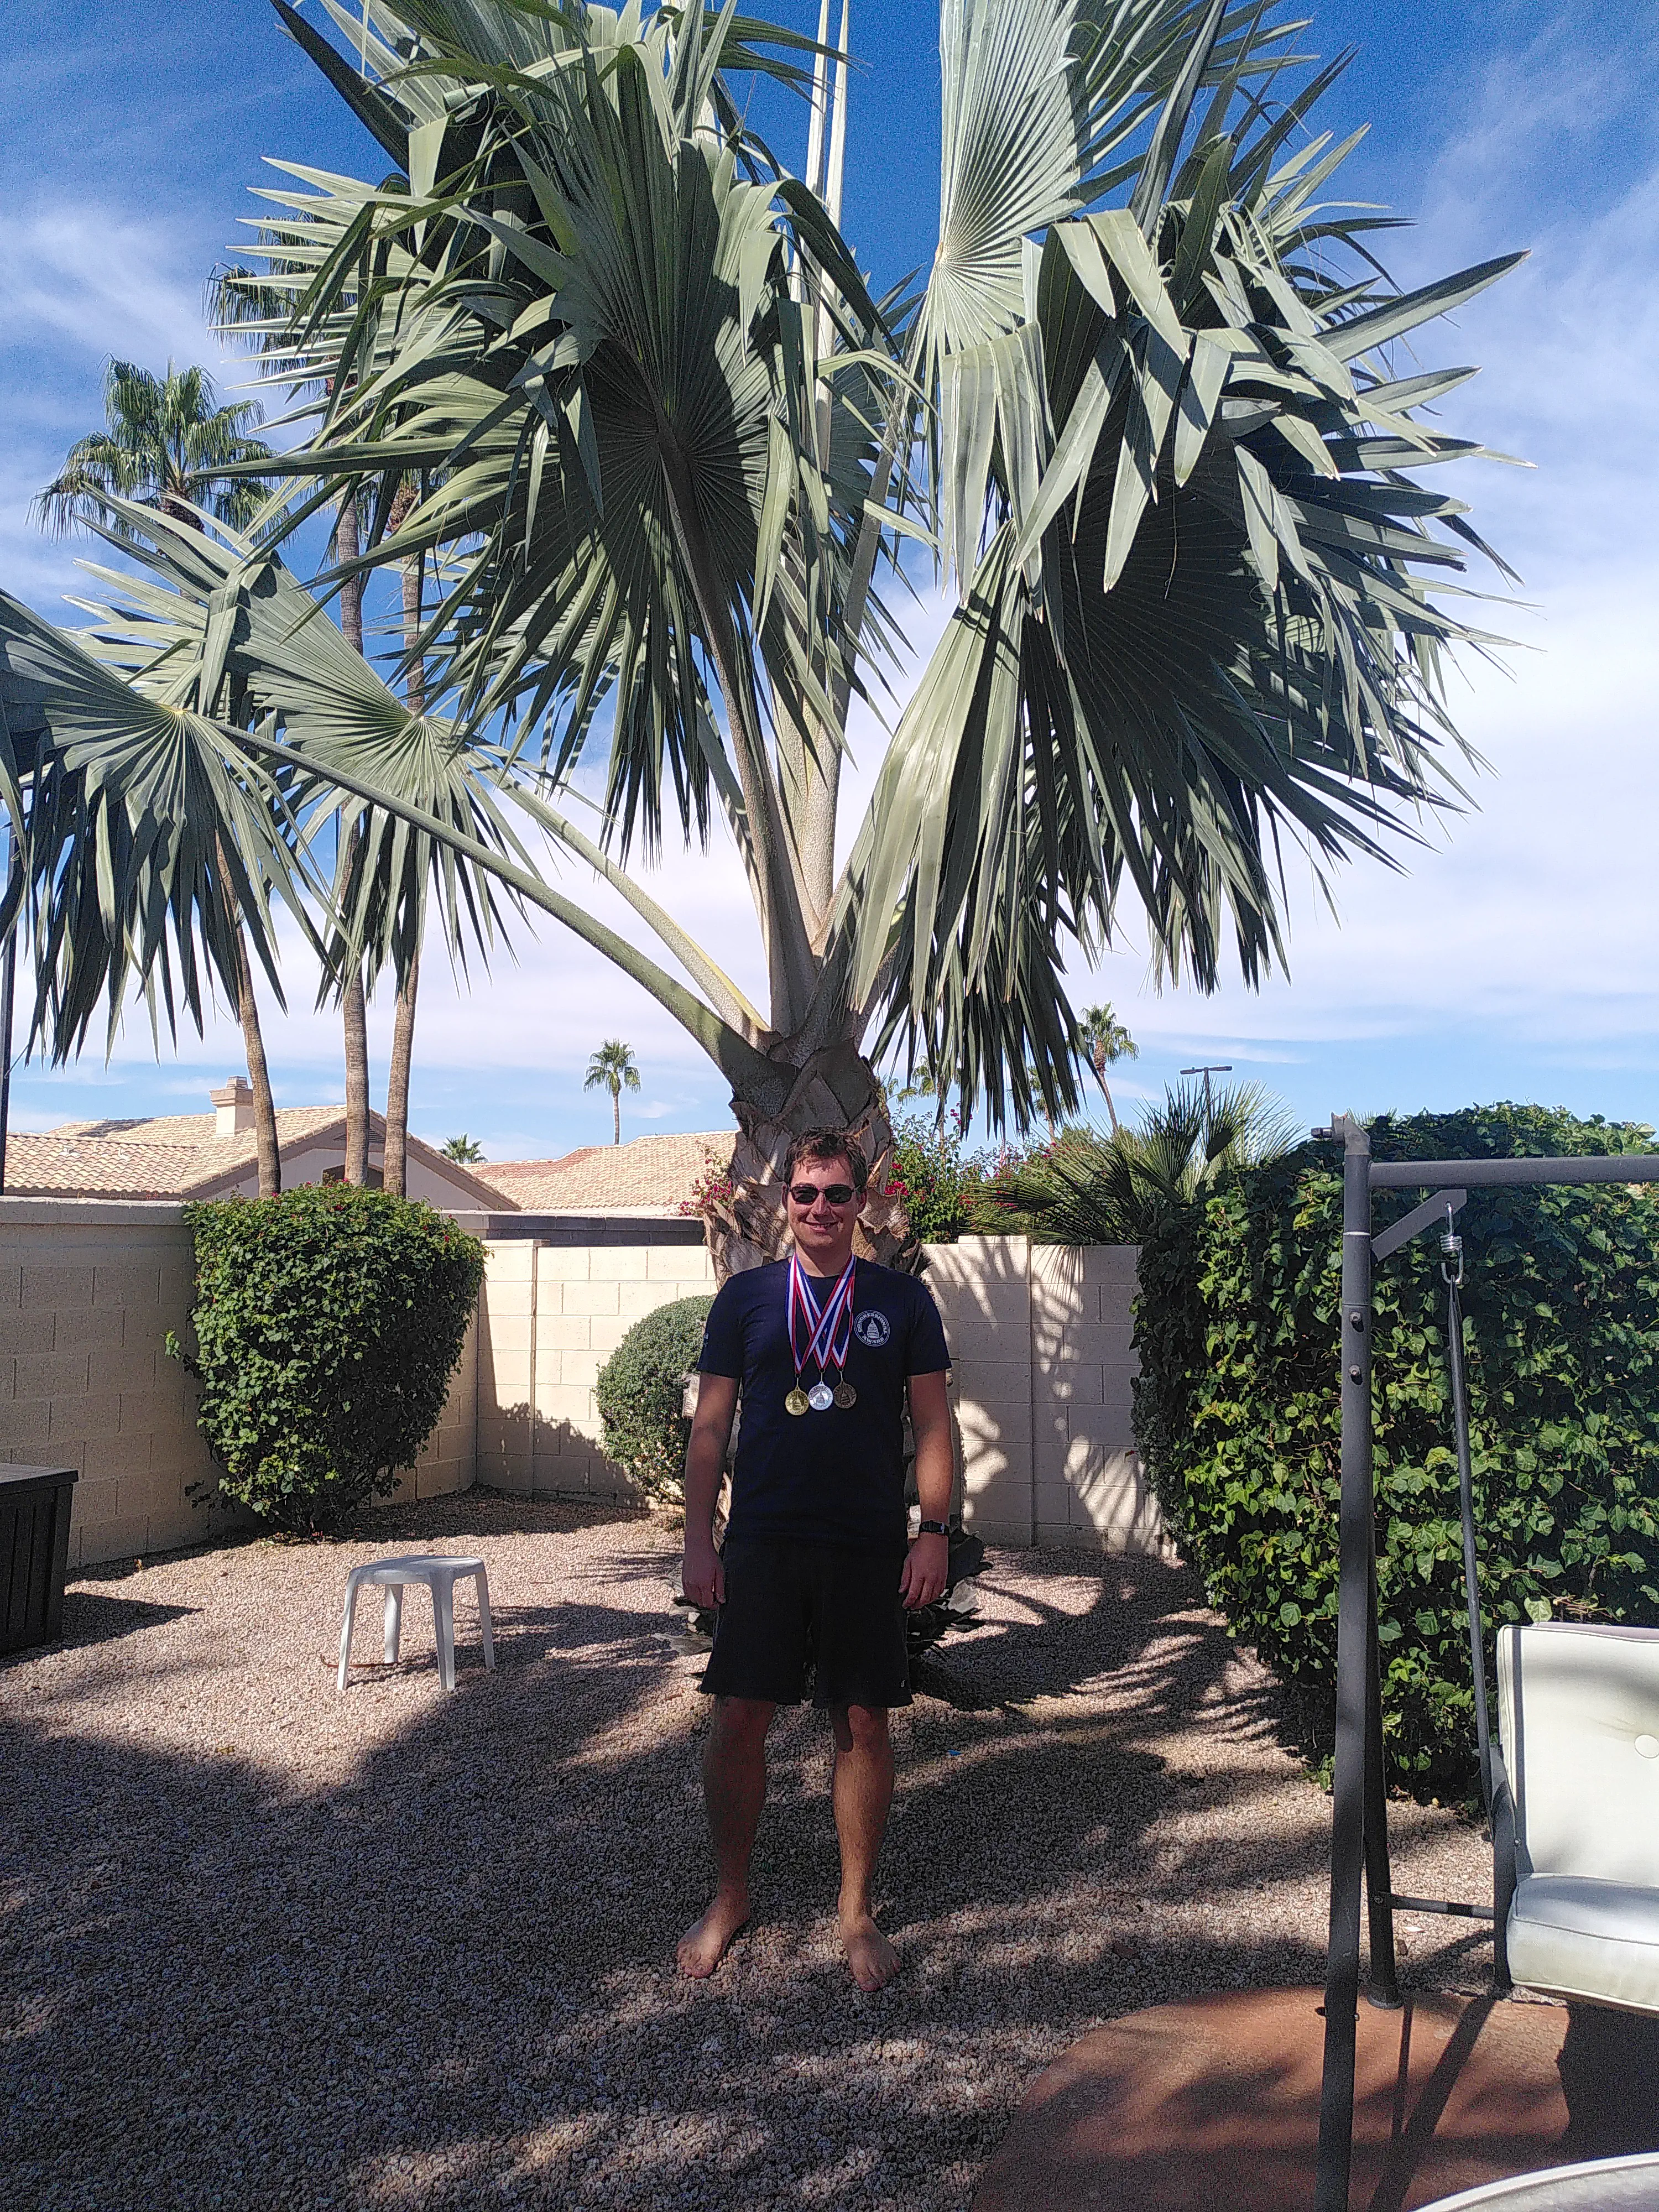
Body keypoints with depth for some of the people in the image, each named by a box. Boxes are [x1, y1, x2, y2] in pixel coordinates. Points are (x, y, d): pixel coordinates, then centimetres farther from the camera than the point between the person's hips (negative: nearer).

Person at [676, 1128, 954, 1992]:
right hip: (762, 1543, 0)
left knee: (863, 1724, 6)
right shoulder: (745, 1297, 5)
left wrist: (934, 1531, -4)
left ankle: (856, 1911, 24)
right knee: (739, 1718, 2)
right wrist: (698, 1539, 0)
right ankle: (730, 1896, 24)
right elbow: (711, 1425, 6)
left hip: (869, 1547, 0)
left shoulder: (901, 1299, 4)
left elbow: (932, 1425, 5)